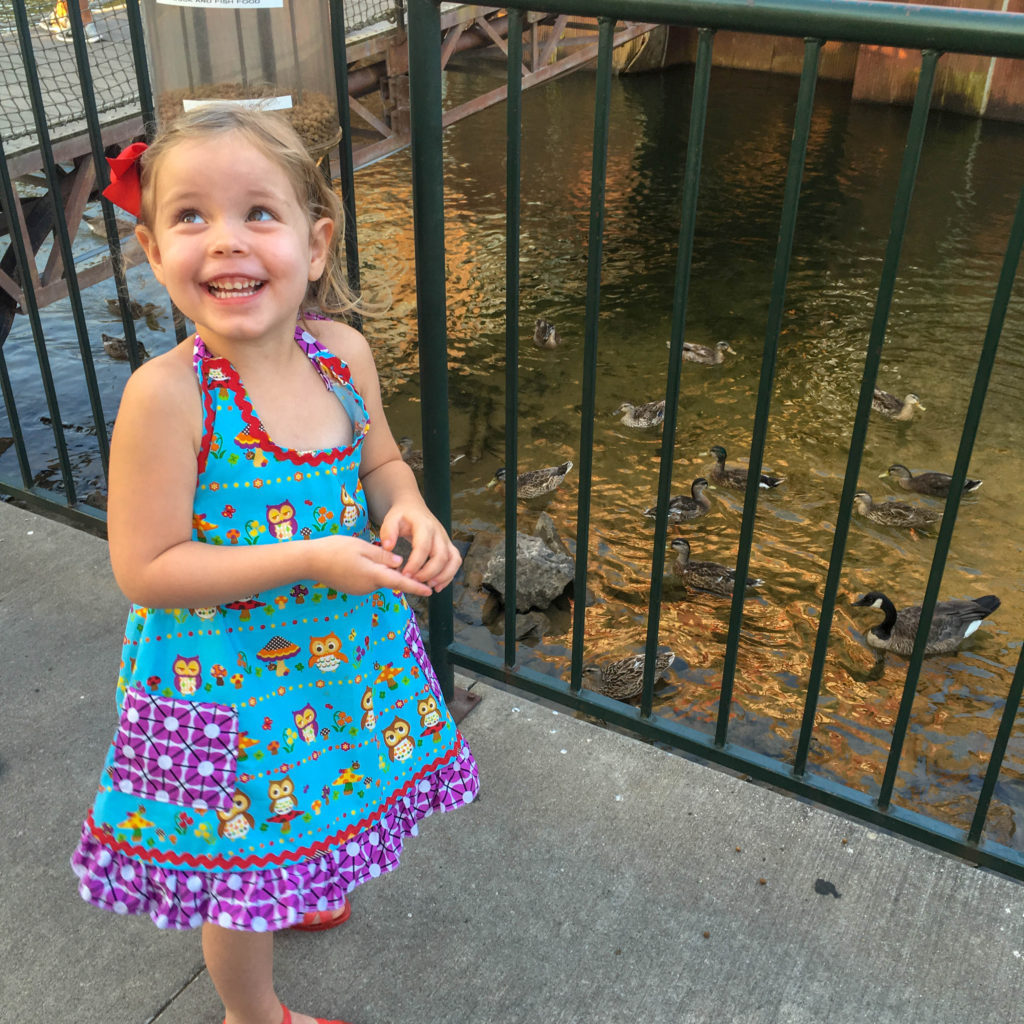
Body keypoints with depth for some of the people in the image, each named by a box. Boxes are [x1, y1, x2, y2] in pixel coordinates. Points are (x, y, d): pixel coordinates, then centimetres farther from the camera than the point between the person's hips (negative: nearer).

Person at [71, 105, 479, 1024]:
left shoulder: (343, 353, -11)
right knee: (242, 886, 17)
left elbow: (381, 462, 7)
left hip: (343, 649, 5)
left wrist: (411, 514, -15)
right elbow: (145, 570, -23)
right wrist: (310, 560, -29)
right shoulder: (166, 395, -27)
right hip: (227, 683, -5)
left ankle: (289, 893, 65)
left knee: (309, 808, 31)